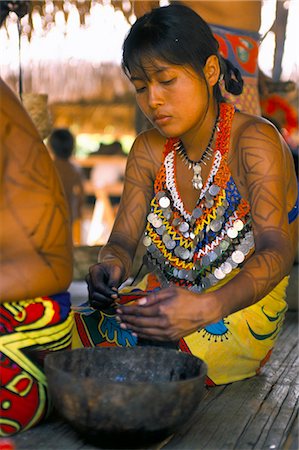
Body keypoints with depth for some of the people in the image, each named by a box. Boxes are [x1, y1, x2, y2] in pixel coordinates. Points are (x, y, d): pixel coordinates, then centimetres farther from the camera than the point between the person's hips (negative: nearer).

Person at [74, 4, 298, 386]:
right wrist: (109, 266, -27)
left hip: (241, 309, -5)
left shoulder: (255, 141, -15)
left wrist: (205, 308, -46)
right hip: (168, 300, 5)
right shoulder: (149, 150, 5)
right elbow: (123, 240, -1)